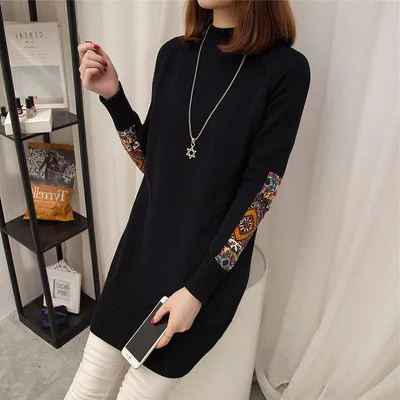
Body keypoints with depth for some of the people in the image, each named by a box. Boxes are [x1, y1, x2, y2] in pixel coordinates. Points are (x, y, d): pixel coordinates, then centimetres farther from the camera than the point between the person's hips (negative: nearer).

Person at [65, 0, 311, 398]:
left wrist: (199, 288, -16)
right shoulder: (173, 53, 2)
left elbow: (258, 189, -13)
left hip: (210, 264, -4)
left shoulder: (286, 70, -11)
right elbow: (153, 161, 6)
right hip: (141, 245, 4)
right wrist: (112, 96, -8)